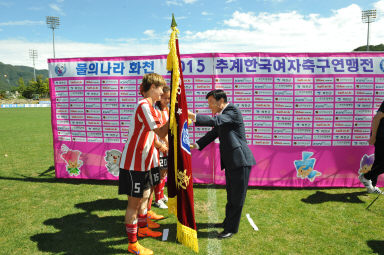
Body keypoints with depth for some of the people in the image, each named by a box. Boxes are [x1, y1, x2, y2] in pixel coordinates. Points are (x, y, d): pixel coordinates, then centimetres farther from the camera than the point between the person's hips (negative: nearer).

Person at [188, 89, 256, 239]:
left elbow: (215, 121, -30)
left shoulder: (233, 111, -14)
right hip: (230, 162, 9)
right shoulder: (221, 116, 14)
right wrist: (195, 145, 0)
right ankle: (228, 222, 38)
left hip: (240, 161, -9)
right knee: (231, 195, 22)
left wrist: (193, 116, -34)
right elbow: (213, 134, 11)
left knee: (237, 196, 2)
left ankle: (232, 228, 14)